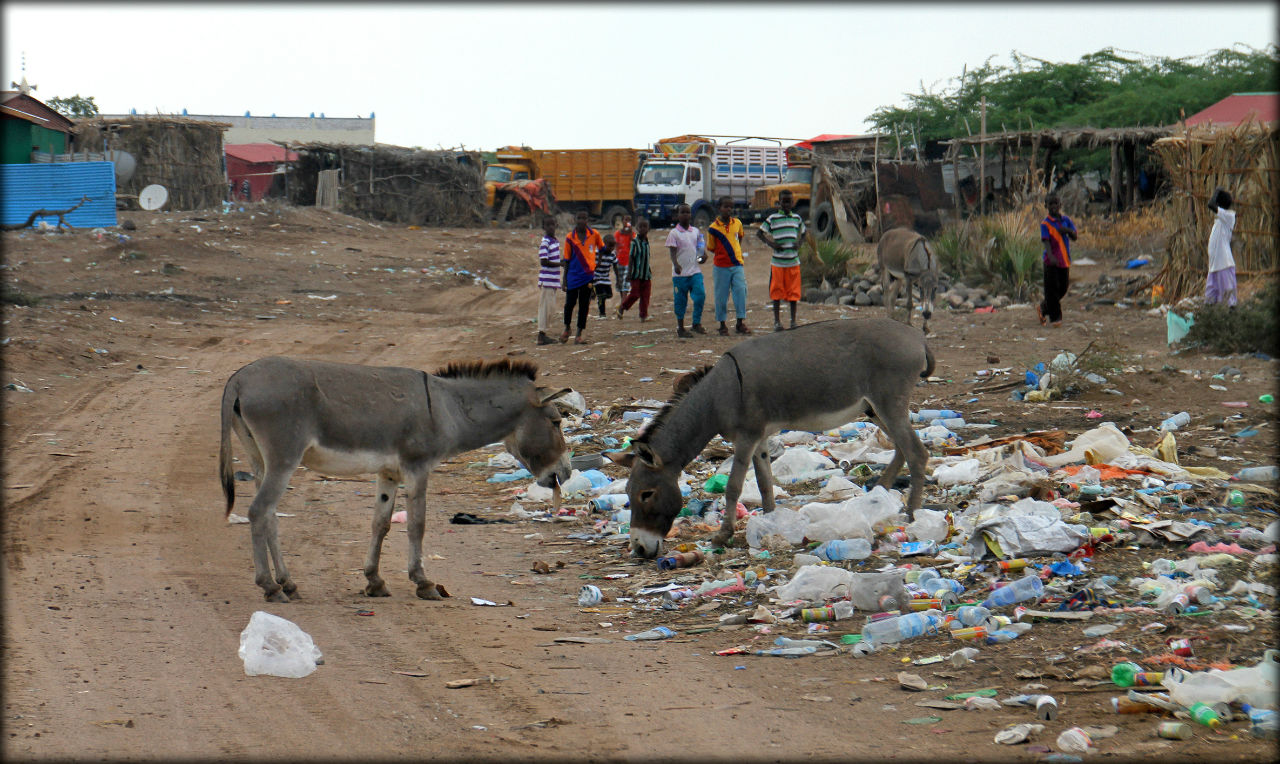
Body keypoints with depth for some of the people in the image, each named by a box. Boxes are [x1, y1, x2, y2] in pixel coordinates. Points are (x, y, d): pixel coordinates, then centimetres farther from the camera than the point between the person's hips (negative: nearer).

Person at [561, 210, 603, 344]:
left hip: (588, 274, 1)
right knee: (569, 303, 3)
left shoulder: (594, 234, -2)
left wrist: (598, 263, 6)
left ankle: (579, 334, 12)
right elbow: (566, 260, 1)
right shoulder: (570, 238, -4)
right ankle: (567, 329, 26)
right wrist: (565, 280, -1)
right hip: (573, 276, -1)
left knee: (584, 305, 3)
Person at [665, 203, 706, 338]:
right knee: (681, 301, 3)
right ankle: (680, 328, 13)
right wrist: (676, 264, -28)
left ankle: (697, 324, 6)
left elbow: (700, 247, 20)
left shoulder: (695, 232, 10)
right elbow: (673, 252, -11)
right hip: (680, 273, -4)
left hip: (695, 271, 4)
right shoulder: (674, 233, -5)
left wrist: (703, 255, -1)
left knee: (700, 295, -9)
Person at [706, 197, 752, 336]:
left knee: (741, 292, -3)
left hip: (737, 265, 3)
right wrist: (724, 255, -4)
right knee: (721, 296, 2)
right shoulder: (713, 228, -8)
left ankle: (740, 323, 5)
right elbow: (711, 248, 1)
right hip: (721, 267, -3)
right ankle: (722, 325, 13)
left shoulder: (737, 223, 4)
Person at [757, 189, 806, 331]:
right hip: (777, 262, -2)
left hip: (793, 261, 2)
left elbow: (802, 232, 24)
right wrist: (771, 243, -11)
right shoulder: (773, 219, -1)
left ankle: (793, 320, 13)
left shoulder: (797, 218, 9)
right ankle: (777, 321, 9)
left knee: (793, 292, 5)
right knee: (777, 292, 2)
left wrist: (799, 243, 5)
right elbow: (760, 233, 2)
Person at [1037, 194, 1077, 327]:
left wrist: (1068, 230, -14)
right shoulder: (1045, 223, -8)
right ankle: (1055, 317, 2)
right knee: (1052, 289, -4)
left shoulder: (1065, 220, 9)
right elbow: (1046, 241, -19)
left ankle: (1043, 307, 30)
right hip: (1051, 261, -5)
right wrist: (1051, 256, -36)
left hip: (1065, 260, 5)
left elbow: (1074, 237, 9)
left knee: (1062, 289, 10)